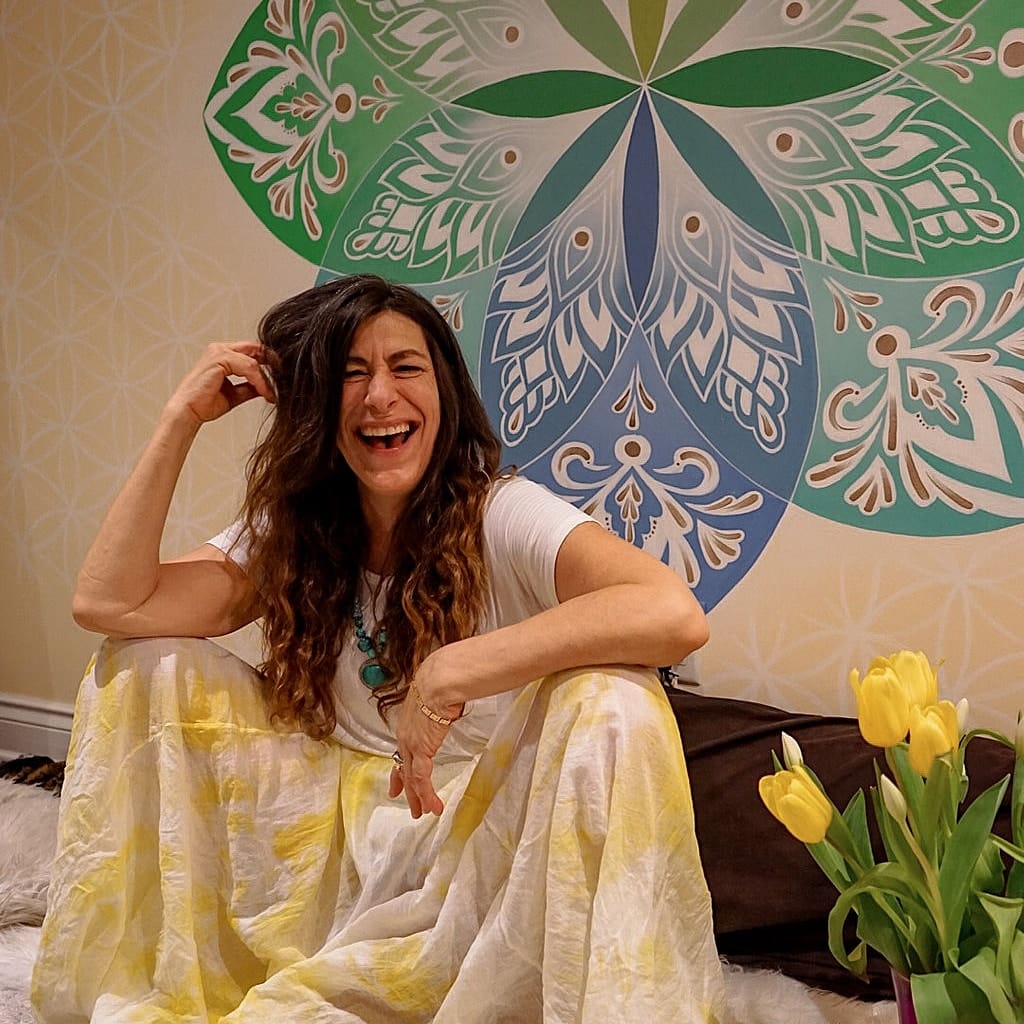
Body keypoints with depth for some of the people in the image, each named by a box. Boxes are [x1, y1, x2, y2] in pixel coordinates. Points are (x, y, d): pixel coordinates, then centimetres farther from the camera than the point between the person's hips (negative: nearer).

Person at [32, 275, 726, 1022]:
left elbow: (675, 613, -35)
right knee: (148, 666, -3)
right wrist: (182, 420, -10)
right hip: (341, 826, 5)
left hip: (484, 840, -4)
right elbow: (109, 603, -8)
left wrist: (451, 674, -34)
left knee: (611, 699, -33)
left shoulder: (501, 515, -17)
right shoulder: (292, 534, 1)